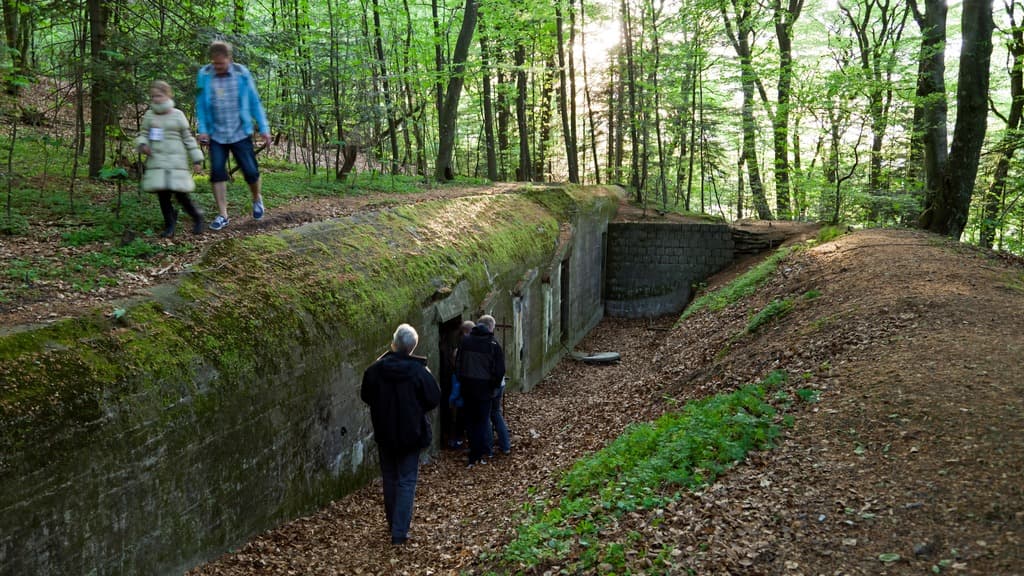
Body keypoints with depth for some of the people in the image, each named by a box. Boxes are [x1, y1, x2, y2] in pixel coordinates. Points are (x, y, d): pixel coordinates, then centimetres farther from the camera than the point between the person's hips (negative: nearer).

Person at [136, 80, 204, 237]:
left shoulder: (178, 114, 5)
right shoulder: (149, 115, 10)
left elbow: (188, 138, 7)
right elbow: (143, 135, 15)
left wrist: (197, 159, 4)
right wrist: (142, 145, -9)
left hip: (176, 161, -2)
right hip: (157, 162, 2)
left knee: (180, 193, -8)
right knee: (162, 194, -1)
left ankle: (197, 216, 16)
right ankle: (169, 224, 16)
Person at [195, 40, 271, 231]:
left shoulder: (242, 74, -6)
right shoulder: (204, 76, -4)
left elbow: (254, 102, 1)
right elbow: (201, 105, 4)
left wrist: (264, 128, -2)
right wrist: (202, 129, -5)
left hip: (240, 133, -1)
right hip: (216, 135, 1)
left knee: (250, 171, 0)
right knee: (217, 173, -3)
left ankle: (257, 199, 31)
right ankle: (222, 215, 6)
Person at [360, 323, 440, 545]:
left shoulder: (375, 370, -10)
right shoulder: (418, 371, -16)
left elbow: (365, 396, 4)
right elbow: (434, 399, -7)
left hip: (384, 433, 3)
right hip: (411, 433, -3)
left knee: (390, 478, 18)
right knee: (407, 481, 4)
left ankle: (393, 524, 30)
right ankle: (400, 531, 0)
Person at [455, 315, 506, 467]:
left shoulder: (465, 341, 0)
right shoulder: (493, 345, -9)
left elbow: (458, 365, 5)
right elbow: (500, 370, -9)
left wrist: (462, 381, 14)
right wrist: (494, 385, 5)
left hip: (467, 387, 3)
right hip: (484, 388, -3)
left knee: (471, 420, 14)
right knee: (482, 421, 8)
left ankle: (475, 456, 23)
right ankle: (477, 455, 5)